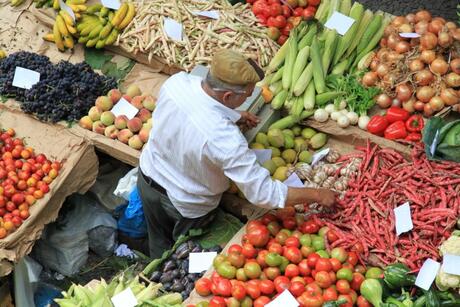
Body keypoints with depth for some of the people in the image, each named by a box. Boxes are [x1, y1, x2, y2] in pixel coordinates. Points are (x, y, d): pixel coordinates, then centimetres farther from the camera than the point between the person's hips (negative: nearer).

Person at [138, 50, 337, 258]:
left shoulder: (176, 81, -25)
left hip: (148, 177, 5)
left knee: (159, 244, 33)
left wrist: (232, 117, -3)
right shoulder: (224, 138, -42)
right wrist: (317, 195, -25)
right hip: (186, 206, -5)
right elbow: (263, 194, -35)